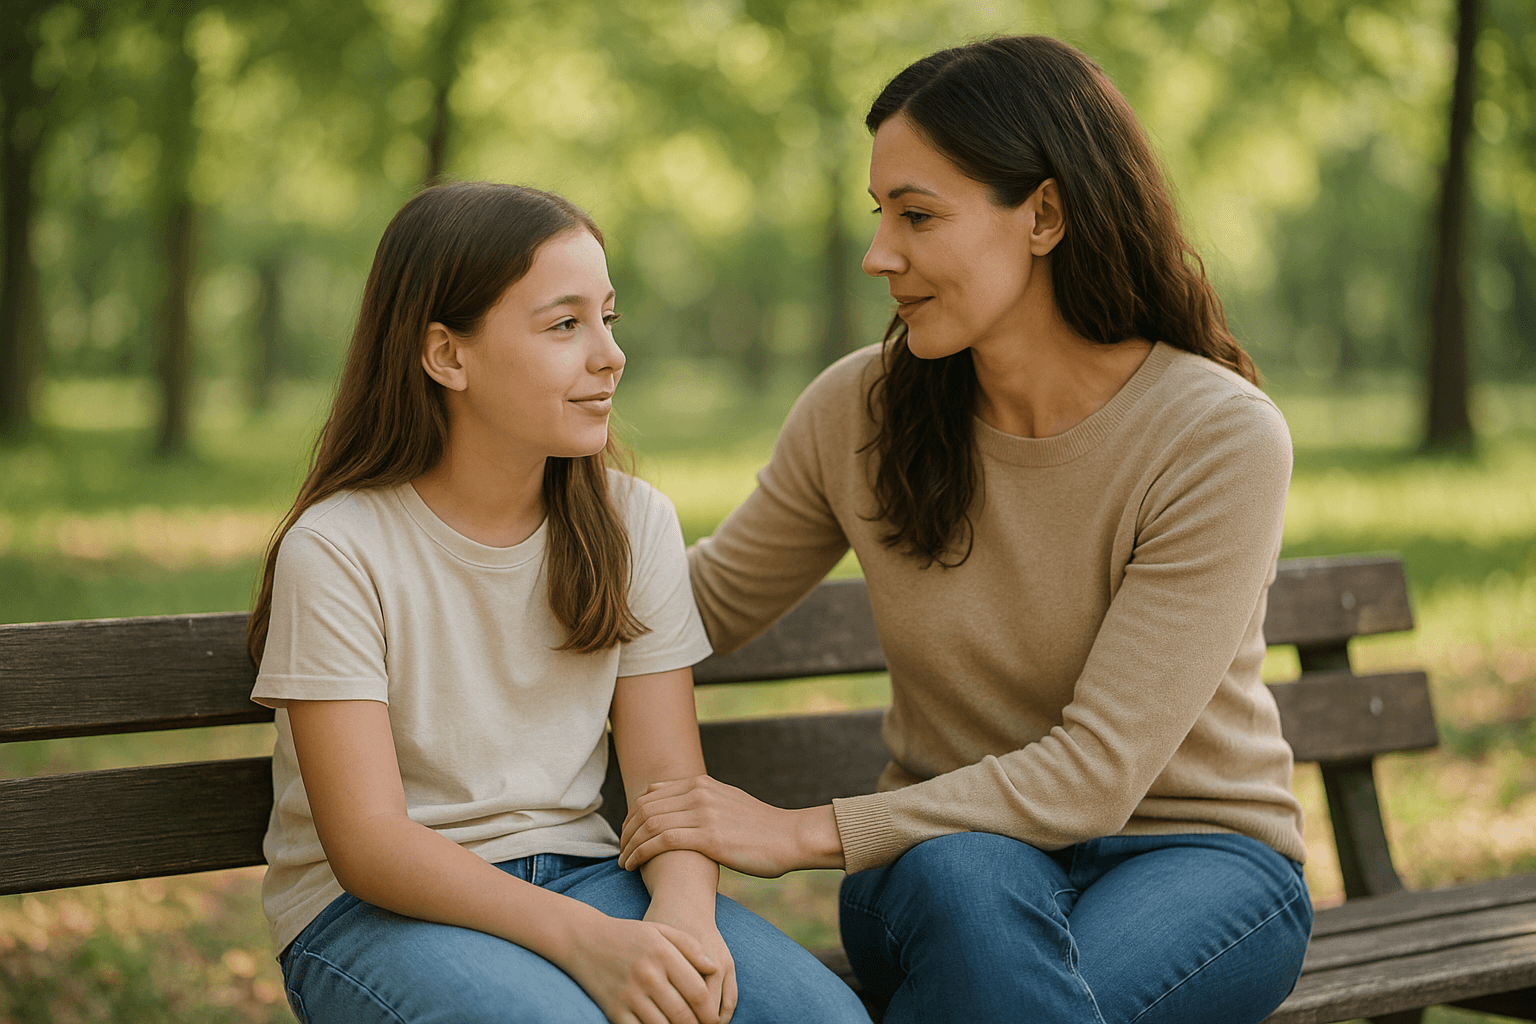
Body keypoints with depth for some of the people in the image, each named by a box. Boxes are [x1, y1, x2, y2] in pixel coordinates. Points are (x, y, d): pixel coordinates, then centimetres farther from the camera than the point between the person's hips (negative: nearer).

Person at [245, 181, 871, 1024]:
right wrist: (585, 939, -32)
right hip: (378, 905, -4)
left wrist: (681, 913, -25)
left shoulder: (634, 523, 3)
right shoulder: (335, 549, -13)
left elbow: (668, 775, -2)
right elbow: (368, 842, -18)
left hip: (578, 873, 4)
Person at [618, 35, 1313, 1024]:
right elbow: (706, 606, 11)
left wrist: (806, 832, -25)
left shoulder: (1224, 438, -18)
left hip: (1194, 859, -2)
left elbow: (1098, 769, -21)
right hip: (950, 843, 3)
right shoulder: (860, 410, -5)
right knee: (966, 881, -36)